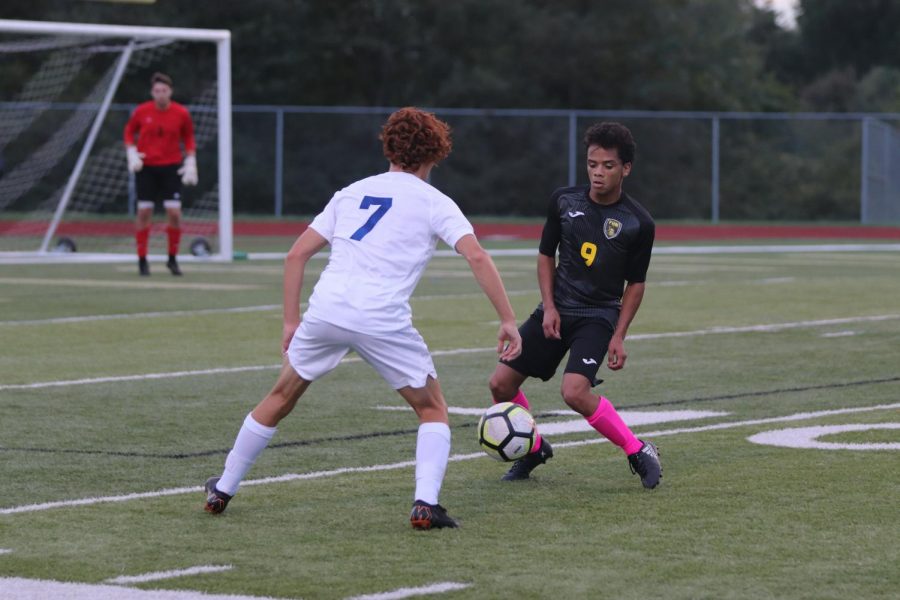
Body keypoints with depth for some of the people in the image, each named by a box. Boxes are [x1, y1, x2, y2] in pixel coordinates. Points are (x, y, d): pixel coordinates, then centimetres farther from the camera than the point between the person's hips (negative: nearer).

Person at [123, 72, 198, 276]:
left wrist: (190, 164, 1)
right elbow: (129, 131, 10)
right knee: (144, 212, -1)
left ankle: (173, 259, 9)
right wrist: (132, 154, -3)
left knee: (174, 212, -8)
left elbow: (188, 138, 8)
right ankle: (142, 260, 10)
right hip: (145, 167, 0)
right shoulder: (141, 111, -5)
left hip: (171, 167, 0)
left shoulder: (181, 113, -5)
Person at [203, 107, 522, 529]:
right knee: (433, 410, 14)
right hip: (383, 320, -4)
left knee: (281, 397, 24)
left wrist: (291, 321, 20)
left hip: (325, 311, 4)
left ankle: (222, 490, 32)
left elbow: (296, 255, 16)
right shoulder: (433, 203, 9)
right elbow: (477, 257, -5)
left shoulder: (352, 192, 21)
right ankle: (425, 503, -4)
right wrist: (508, 320, -2)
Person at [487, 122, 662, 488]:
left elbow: (635, 283, 0)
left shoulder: (638, 223, -10)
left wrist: (618, 337, -6)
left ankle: (638, 452, -10)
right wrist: (548, 307, -2)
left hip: (598, 316, -5)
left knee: (575, 392, -27)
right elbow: (546, 255, 10)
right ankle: (535, 450, 23)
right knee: (501, 383, -2)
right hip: (556, 310, 5)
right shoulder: (564, 201, -2)